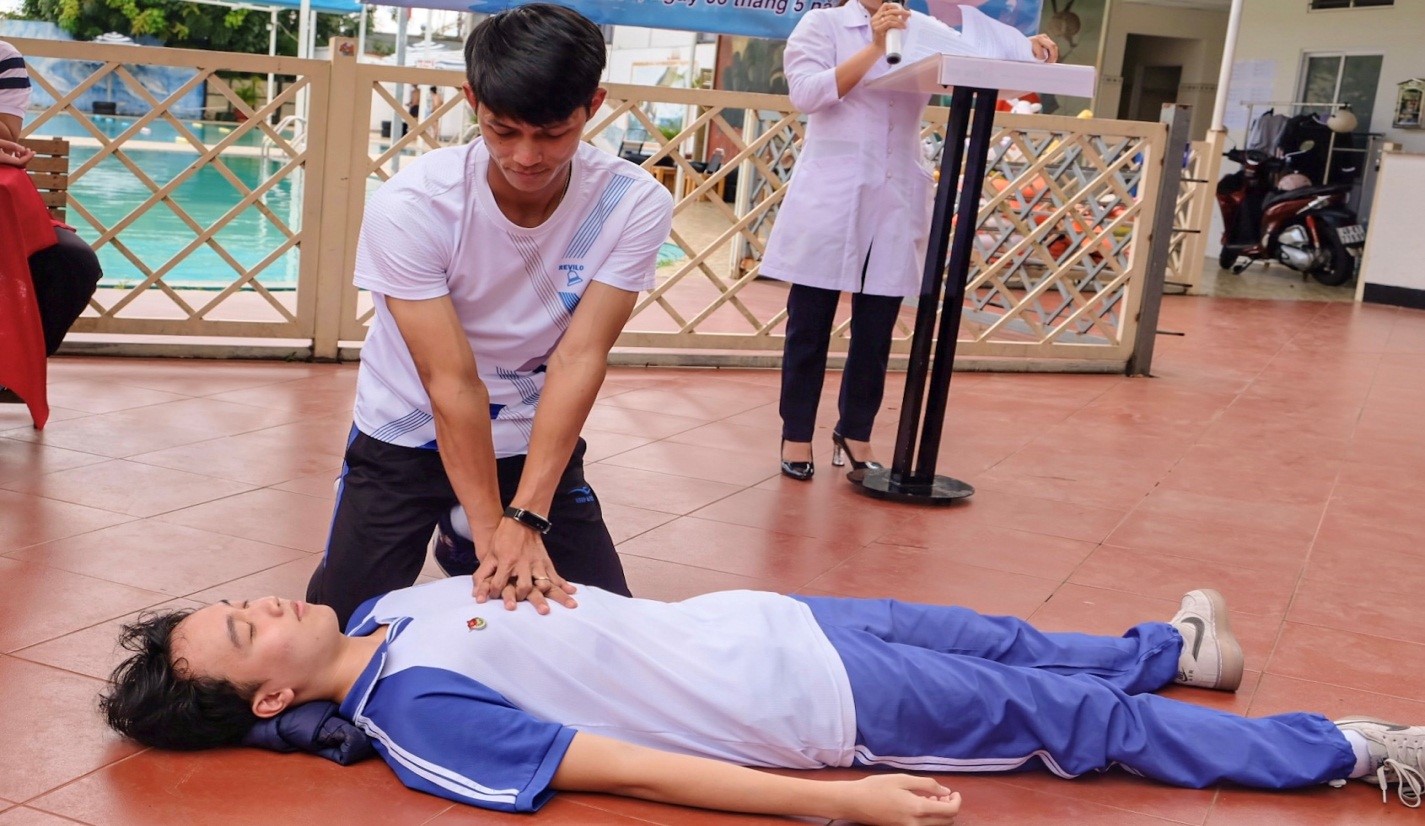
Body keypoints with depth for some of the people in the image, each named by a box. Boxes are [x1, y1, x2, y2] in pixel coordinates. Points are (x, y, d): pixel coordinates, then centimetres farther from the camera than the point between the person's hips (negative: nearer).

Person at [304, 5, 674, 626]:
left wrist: (525, 518, -35)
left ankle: (464, 550, 25)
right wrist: (493, 533, -33)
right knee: (341, 623, -8)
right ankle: (467, 546, 23)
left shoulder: (634, 207, -22)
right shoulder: (410, 206, -27)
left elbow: (579, 359, -26)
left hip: (538, 438, 2)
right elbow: (452, 381, -29)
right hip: (407, 435, -1)